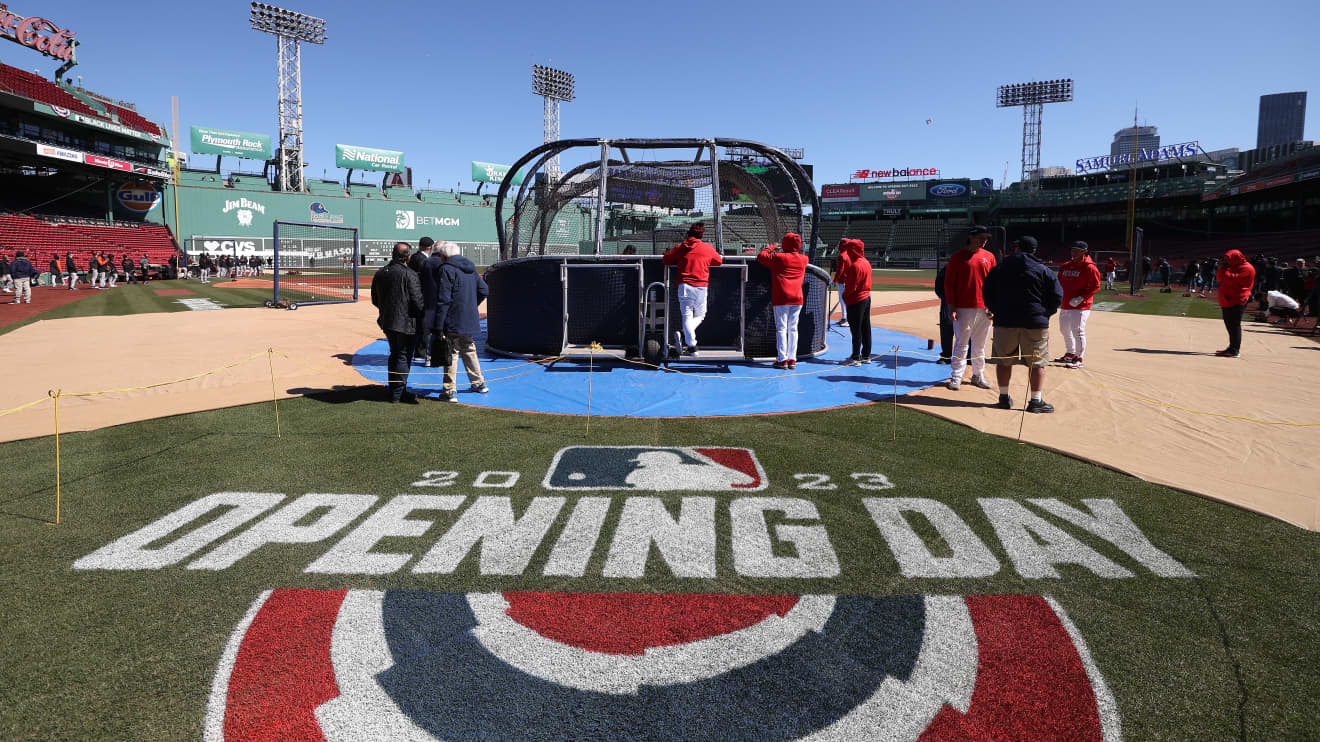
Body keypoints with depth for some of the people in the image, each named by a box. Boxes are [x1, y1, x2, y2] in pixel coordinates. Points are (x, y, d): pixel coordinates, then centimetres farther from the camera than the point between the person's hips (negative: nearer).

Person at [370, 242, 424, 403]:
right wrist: (422, 314, 3)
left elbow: (375, 300, 14)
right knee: (403, 357, 1)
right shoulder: (410, 275, -15)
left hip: (387, 322, 7)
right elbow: (417, 301, -16)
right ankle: (398, 393, 4)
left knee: (395, 355, 19)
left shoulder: (380, 274, 7)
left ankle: (394, 389, 27)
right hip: (406, 322, -7)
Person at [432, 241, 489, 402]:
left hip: (453, 322, -7)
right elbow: (484, 291, 14)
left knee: (451, 354, -2)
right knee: (469, 350, 22)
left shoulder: (446, 269, -13)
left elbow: (443, 300, -17)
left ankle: (450, 392, 0)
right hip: (469, 321, 7)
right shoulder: (471, 268, 11)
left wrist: (438, 326, -16)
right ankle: (479, 383, 30)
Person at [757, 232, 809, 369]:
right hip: (797, 299, 4)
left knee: (781, 328, -1)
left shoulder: (779, 257, -6)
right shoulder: (803, 259, 7)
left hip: (782, 299, -4)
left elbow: (761, 257, 4)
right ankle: (792, 359, 7)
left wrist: (770, 247, 18)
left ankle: (782, 359, -3)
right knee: (793, 328, 8)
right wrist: (782, 250, 29)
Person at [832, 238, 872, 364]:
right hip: (866, 298, 9)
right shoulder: (866, 263, 9)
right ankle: (866, 356, 19)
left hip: (855, 301, -9)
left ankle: (856, 357, 1)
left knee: (856, 330, -3)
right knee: (866, 328, 12)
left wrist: (844, 295, -4)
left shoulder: (855, 266, -20)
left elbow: (852, 286, -20)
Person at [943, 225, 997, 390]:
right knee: (961, 344, -2)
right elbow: (949, 283, -2)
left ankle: (978, 376, 20)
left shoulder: (989, 257, 11)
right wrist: (951, 307, -9)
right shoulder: (957, 257, -1)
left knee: (980, 345, 10)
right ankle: (956, 377, 2)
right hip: (963, 308, -4)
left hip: (984, 309, 4)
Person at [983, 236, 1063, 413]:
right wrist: (1045, 313, 13)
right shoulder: (1044, 271, 1)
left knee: (1004, 361, 12)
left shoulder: (999, 269, 6)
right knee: (1037, 363, 5)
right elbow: (1057, 297, 0)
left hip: (1005, 322, 2)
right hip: (1036, 323, -1)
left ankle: (1004, 397, 15)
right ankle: (1036, 401, 3)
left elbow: (988, 294, 8)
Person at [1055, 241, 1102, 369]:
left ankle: (1079, 359, -2)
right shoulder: (1065, 266, 13)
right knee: (1065, 330, 17)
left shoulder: (1089, 267, -9)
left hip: (1080, 306, -8)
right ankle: (1070, 355, 33)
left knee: (1077, 331, -10)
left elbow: (1095, 286, -12)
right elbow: (1060, 283, 23)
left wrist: (1080, 298, -20)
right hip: (1065, 305, 8)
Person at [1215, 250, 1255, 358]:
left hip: (1236, 302, -9)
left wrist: (1223, 269, -12)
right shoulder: (1233, 267, 21)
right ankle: (1232, 348, 21)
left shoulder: (1246, 268, -9)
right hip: (1227, 300, 9)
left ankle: (1235, 350, -11)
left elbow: (1232, 279, -22)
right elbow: (1219, 279, 18)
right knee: (1230, 325, 13)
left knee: (1234, 325, -10)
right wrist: (1221, 268, 4)